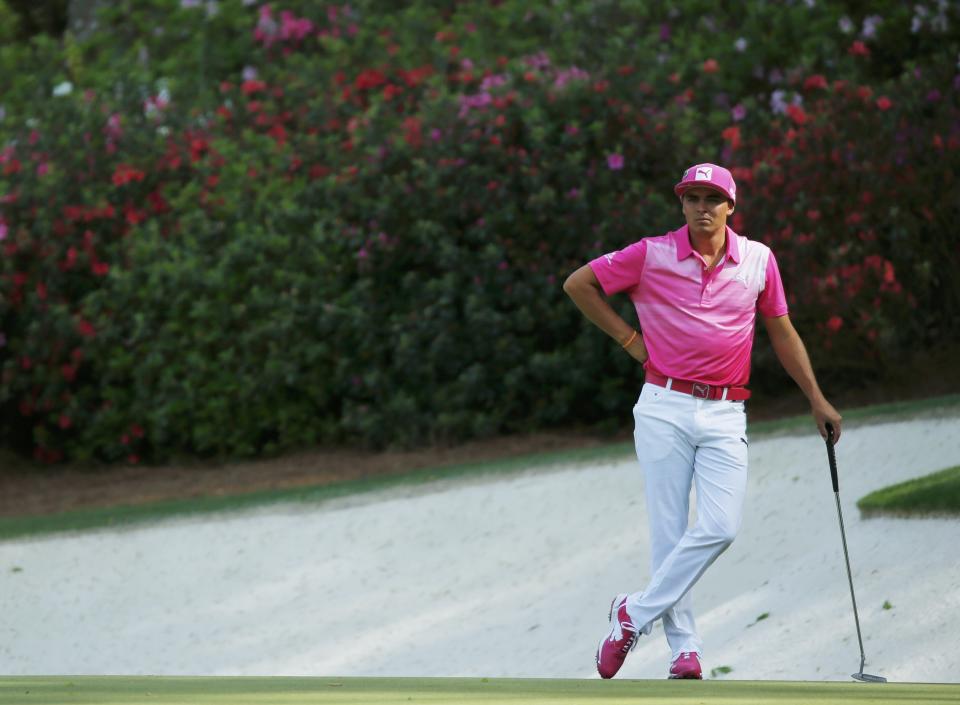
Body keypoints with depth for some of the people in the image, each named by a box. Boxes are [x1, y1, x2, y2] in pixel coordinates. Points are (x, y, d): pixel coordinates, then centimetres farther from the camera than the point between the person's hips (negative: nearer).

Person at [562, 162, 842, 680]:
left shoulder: (759, 260, 7)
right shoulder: (652, 255, -1)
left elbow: (782, 332, 17)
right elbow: (578, 284, 8)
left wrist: (817, 400, 17)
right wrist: (628, 338, 5)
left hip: (725, 416, 2)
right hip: (664, 409, -2)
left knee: (720, 527, -14)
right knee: (669, 533, -3)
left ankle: (637, 613, -2)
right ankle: (684, 648, 4)